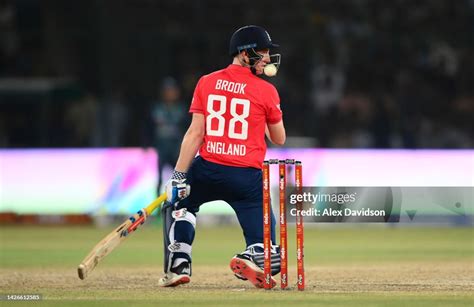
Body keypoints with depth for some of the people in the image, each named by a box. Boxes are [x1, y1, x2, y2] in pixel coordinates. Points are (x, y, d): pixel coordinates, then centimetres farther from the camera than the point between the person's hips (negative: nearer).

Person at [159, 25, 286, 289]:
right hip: (248, 177, -2)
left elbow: (196, 133, -2)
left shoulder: (206, 83, 5)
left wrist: (179, 176, -4)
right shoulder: (266, 91, 0)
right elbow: (279, 139, 10)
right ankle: (253, 258, -32)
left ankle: (178, 264, 17)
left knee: (178, 203, 34)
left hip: (208, 169, 2)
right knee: (268, 258, 3)